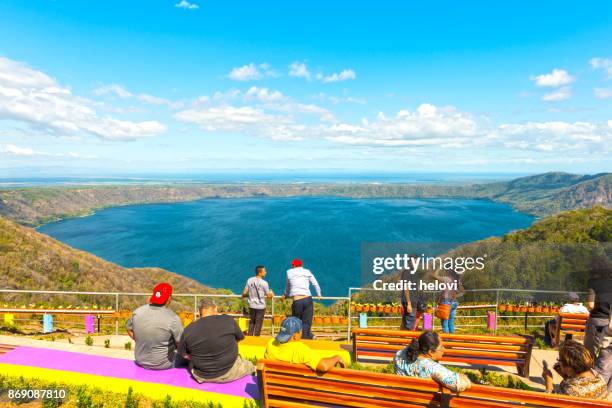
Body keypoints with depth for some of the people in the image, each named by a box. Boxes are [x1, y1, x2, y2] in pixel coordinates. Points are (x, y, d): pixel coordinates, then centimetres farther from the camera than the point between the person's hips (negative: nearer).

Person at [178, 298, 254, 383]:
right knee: (250, 366, 28)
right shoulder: (228, 320, -17)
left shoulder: (189, 330, -14)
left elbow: (183, 354, 1)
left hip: (202, 376, 1)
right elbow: (240, 337, 2)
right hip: (229, 372, -1)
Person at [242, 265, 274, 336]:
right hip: (260, 306, -4)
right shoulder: (264, 283, -16)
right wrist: (272, 294, 14)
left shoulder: (250, 280, -4)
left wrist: (249, 295, 22)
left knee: (251, 323, 19)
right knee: (258, 325, 8)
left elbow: (244, 293, -1)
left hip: (251, 306, 4)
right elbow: (269, 296, -8)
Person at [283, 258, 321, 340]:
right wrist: (319, 294, 35)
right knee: (306, 323, 5)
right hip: (308, 299, 1)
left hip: (297, 301, -1)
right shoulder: (307, 272, 15)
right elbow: (315, 284, 19)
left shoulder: (289, 272, 13)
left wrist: (285, 295, 43)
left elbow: (288, 286, 25)